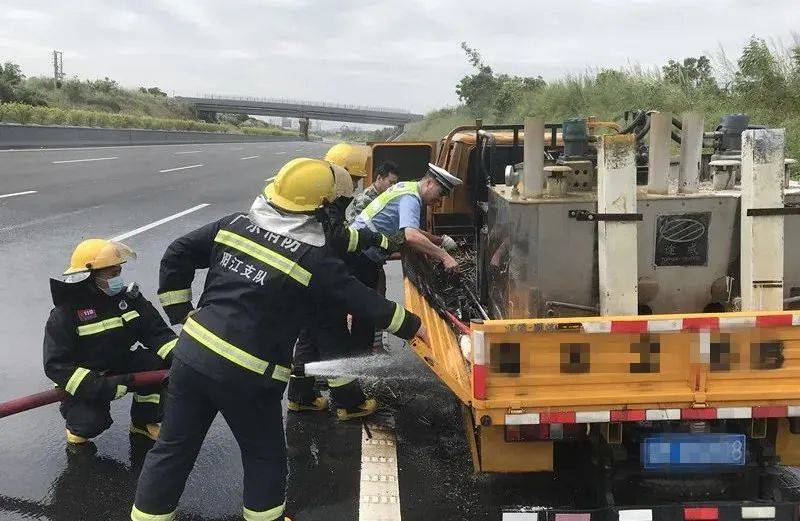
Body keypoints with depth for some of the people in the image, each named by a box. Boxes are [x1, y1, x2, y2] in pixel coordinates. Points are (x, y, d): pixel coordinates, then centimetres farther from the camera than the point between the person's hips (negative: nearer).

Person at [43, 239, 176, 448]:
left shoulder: (129, 297, -8)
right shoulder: (66, 313, -21)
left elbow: (156, 331, -12)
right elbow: (55, 365, -25)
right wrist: (101, 387, -36)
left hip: (122, 367, 5)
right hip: (83, 381, -4)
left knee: (157, 362, -21)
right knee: (92, 419, -30)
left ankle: (144, 422, 0)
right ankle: (77, 430, 10)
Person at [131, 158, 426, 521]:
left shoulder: (236, 224, 3)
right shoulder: (314, 257, -12)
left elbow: (177, 256, 8)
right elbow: (362, 300, -4)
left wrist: (181, 312, 16)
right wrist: (411, 325, 10)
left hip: (192, 352, 5)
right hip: (245, 375, -5)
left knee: (174, 447, 17)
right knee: (265, 454, 17)